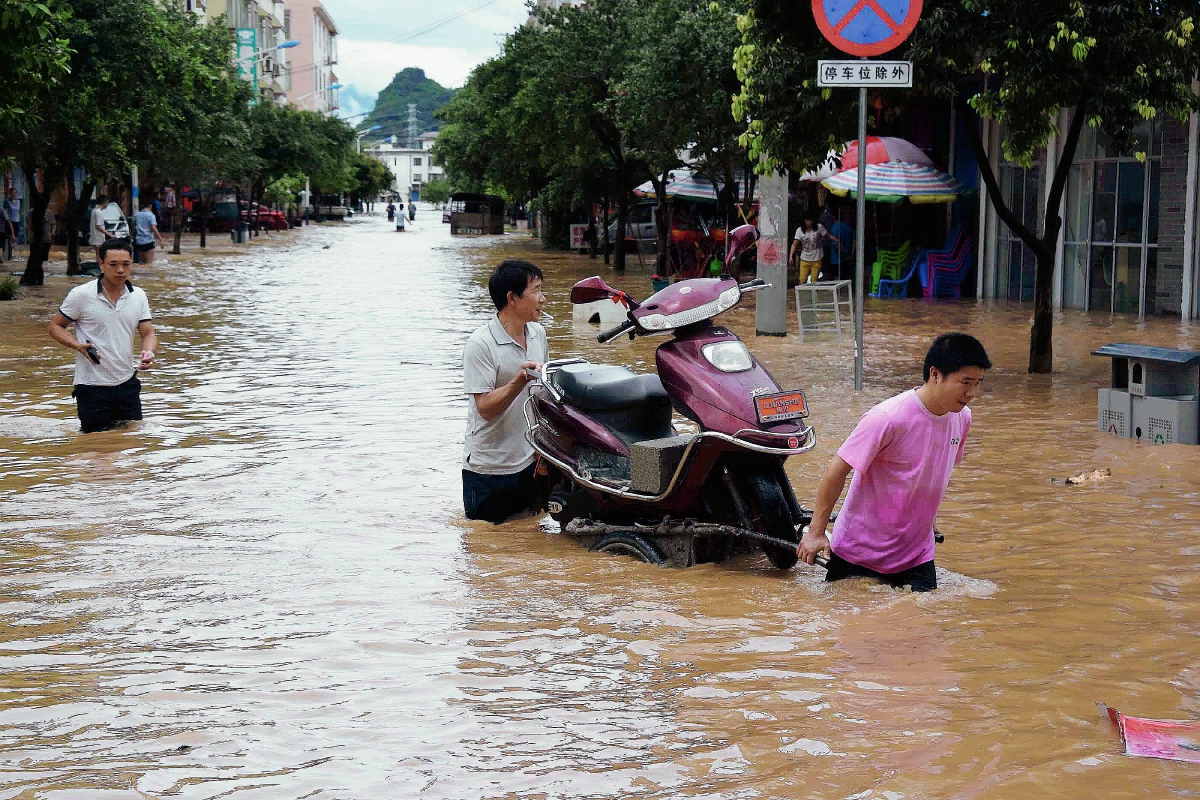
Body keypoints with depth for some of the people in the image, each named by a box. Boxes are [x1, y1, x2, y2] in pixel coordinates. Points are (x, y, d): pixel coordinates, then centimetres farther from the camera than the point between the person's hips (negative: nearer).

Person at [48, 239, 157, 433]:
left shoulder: (138, 296, 5)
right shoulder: (81, 295, -8)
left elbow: (147, 333, 5)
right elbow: (55, 326, 0)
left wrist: (148, 352, -17)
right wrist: (78, 346, -18)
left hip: (127, 383, 4)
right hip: (92, 387, -4)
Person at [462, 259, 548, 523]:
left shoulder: (538, 334, 4)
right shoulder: (480, 345, -19)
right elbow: (486, 408, -22)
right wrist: (521, 380, -36)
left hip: (529, 460, 7)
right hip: (489, 468, -6)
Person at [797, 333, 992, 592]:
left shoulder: (962, 418, -2)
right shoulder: (888, 418, -24)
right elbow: (836, 471, -19)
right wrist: (815, 533, -15)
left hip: (916, 553, 6)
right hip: (859, 550, -6)